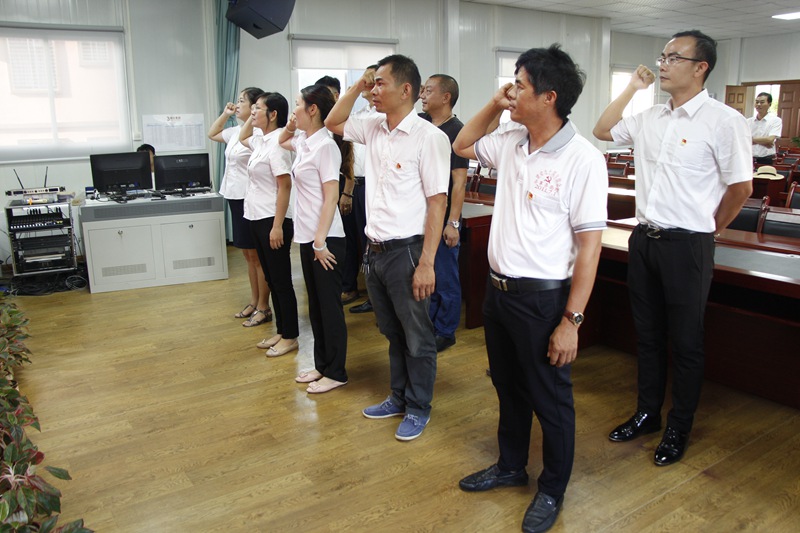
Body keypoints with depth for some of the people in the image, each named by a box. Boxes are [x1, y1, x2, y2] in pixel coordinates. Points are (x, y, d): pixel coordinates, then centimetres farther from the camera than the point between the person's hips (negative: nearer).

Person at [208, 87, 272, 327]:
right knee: (248, 255, 16)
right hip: (235, 198, 9)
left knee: (257, 255, 0)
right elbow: (212, 134, 30)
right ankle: (254, 302, 27)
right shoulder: (237, 131, 12)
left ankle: (263, 308, 10)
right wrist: (224, 114, 19)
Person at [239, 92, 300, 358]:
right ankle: (281, 331, 26)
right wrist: (250, 119, 18)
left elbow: (285, 186, -20)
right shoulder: (260, 140, 11)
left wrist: (277, 226, -23)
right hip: (257, 219, 9)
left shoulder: (276, 142, -16)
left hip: (272, 221, -9)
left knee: (281, 281, 1)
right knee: (271, 279, 15)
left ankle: (290, 337, 13)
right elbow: (242, 138, 35)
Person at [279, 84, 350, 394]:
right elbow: (281, 141, 34)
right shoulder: (303, 142, 10)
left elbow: (331, 197, -20)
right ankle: (322, 365, 28)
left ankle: (336, 373, 14)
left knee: (329, 306, 1)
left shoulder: (325, 146, -15)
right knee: (315, 304, 16)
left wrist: (321, 241, -21)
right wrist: (291, 126, 14)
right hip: (307, 236, 9)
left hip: (325, 238, -9)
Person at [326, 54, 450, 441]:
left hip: (406, 251, -7)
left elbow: (437, 202, -17)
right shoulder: (373, 128, 7)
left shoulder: (428, 137, -14)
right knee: (393, 333, 21)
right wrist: (356, 87, 7)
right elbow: (333, 122, 22)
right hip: (376, 250, 7)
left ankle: (418, 409, 26)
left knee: (417, 338, 9)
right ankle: (398, 398, 38)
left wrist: (426, 264, -20)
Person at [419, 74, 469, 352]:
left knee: (445, 278, 5)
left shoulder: (455, 131, -13)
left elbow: (459, 181, -17)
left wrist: (453, 223, -20)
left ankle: (445, 332, 19)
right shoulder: (421, 123, 7)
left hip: (443, 218, -7)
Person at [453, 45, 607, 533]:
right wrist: (493, 104, 6)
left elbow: (589, 245, -17)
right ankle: (510, 466, 45)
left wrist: (571, 321, -18)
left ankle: (552, 490, 33)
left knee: (551, 400, 11)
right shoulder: (510, 142, 3)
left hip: (542, 299, -7)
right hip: (498, 288, 7)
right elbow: (462, 145, 23)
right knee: (509, 388, 23)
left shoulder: (582, 159, -17)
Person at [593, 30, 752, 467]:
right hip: (644, 238, 6)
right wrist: (632, 87, 8)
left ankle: (679, 430, 25)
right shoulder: (649, 119, 7)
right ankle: (647, 414, 34)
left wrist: (704, 232, 3)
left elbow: (741, 188, -7)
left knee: (685, 342, 8)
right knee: (647, 334, 16)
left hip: (686, 246, -6)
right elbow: (602, 131, 16)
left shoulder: (723, 121, -11)